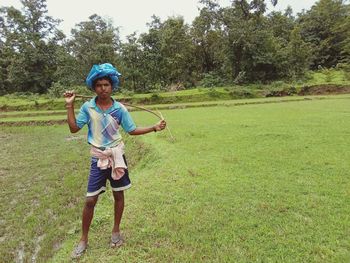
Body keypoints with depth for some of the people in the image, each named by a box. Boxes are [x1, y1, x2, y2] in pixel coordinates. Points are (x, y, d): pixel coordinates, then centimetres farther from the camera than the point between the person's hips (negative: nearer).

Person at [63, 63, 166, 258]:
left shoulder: (120, 109, -6)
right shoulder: (88, 107, -5)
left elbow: (132, 130, 1)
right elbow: (74, 128, -2)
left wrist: (154, 128, -8)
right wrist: (70, 106, -7)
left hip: (117, 157, 1)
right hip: (98, 160, 0)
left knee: (118, 195, 13)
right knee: (90, 201, 5)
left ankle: (116, 231, 36)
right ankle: (84, 239, 27)